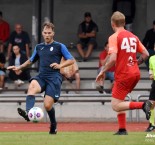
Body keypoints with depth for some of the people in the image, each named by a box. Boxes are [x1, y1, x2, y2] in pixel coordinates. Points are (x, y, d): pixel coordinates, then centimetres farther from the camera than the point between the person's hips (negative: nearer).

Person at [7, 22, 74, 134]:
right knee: (32, 86, -33)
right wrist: (19, 68, 25)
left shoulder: (59, 46, 5)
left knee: (48, 105, -12)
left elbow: (71, 60, 3)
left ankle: (53, 125, 18)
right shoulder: (39, 47, 19)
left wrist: (60, 65, -12)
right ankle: (28, 112, -52)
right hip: (41, 77, 4)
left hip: (54, 78, -4)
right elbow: (31, 60, 34)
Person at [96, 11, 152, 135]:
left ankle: (143, 105, -22)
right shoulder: (133, 36, 11)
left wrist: (103, 72, -7)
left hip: (123, 75, -7)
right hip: (135, 73, 7)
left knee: (116, 106, -3)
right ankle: (122, 129, 11)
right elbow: (146, 54, 11)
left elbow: (113, 59, -19)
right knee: (119, 101, 18)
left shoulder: (114, 37, -9)